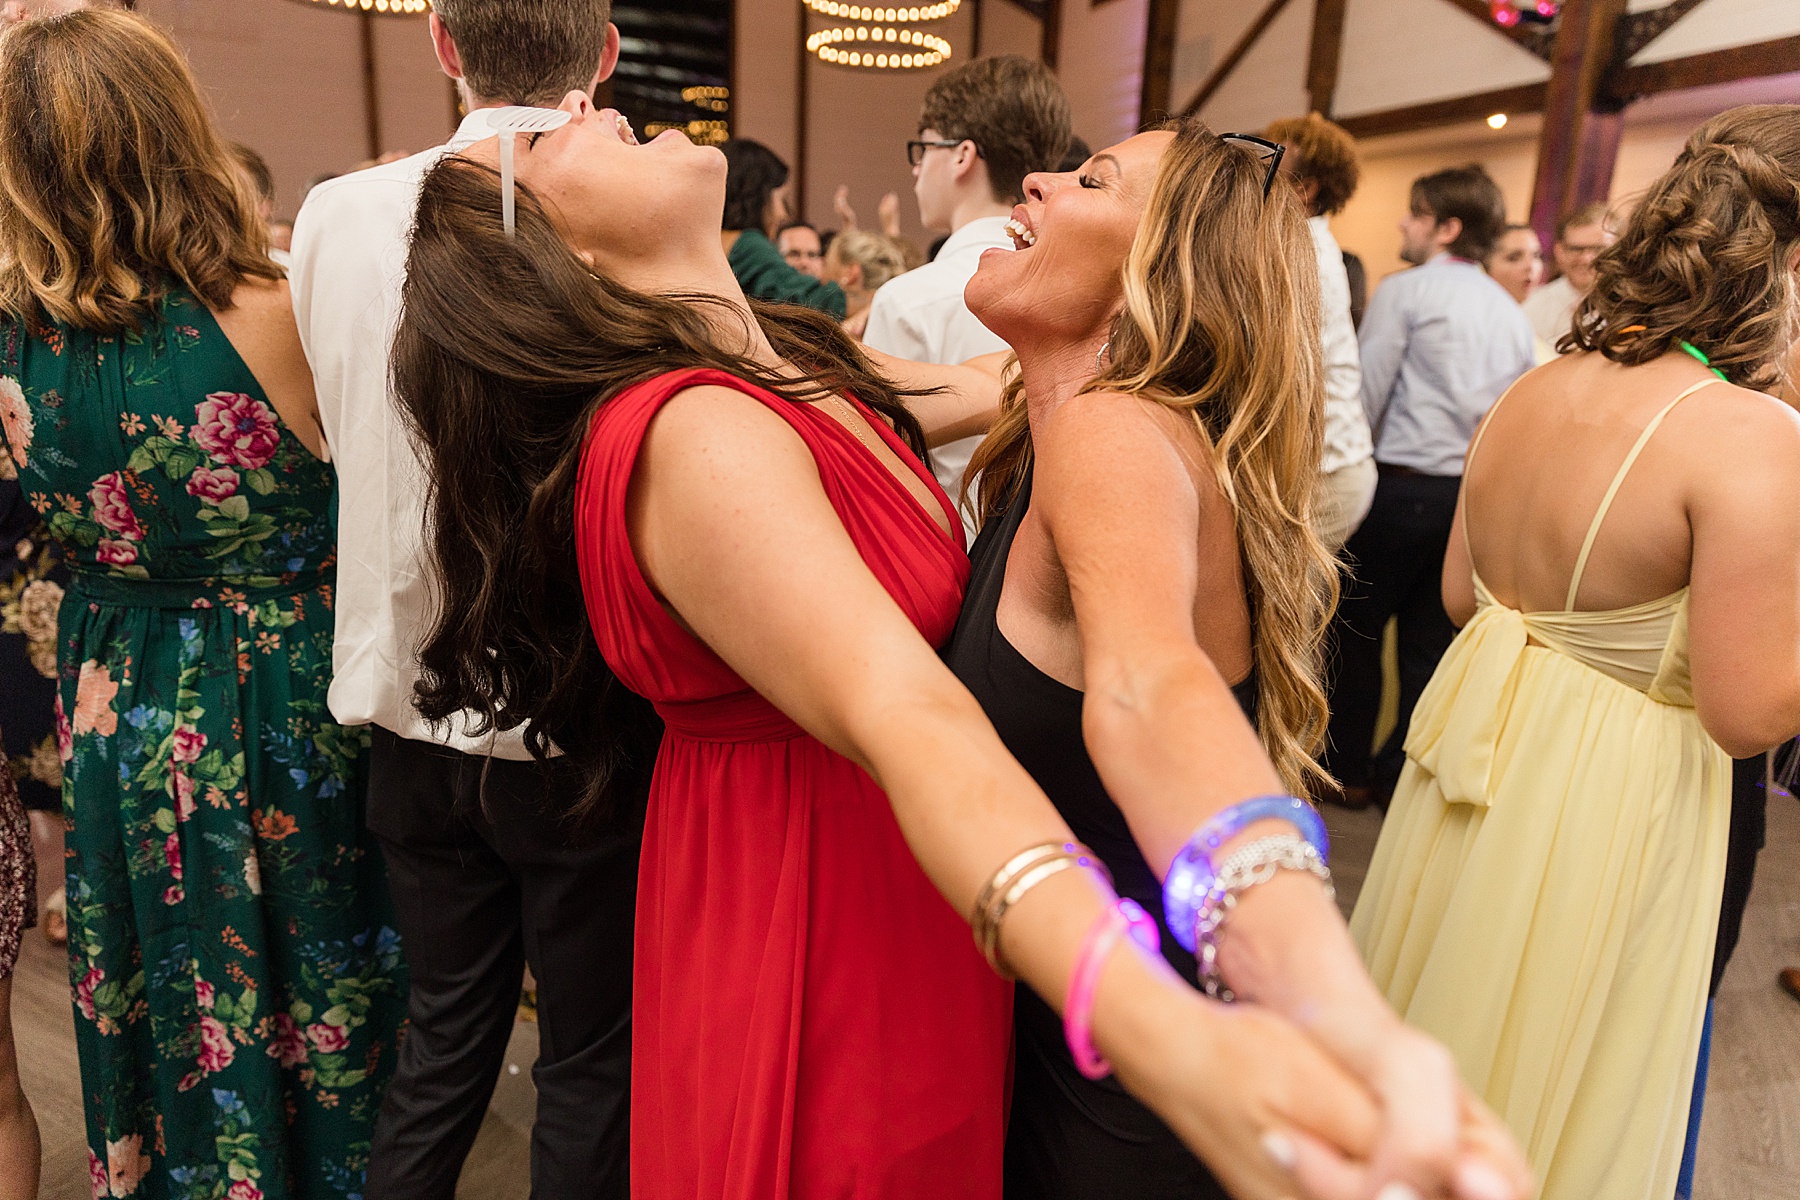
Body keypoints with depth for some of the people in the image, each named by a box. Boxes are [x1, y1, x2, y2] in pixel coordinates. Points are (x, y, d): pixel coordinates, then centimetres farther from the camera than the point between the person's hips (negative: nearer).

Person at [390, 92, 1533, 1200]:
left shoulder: (777, 358, 1)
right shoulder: (696, 439, -29)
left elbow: (986, 385, 14)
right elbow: (904, 720, -42)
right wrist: (1166, 1038, -53)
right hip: (827, 941, -9)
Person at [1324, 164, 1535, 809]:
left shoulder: (1405, 290, -4)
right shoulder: (1512, 313, 15)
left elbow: (1364, 396, -8)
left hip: (1404, 485, -6)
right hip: (1479, 492, 6)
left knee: (1357, 629, 6)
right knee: (1430, 642, 9)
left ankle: (1348, 771, 15)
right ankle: (1403, 775, 16)